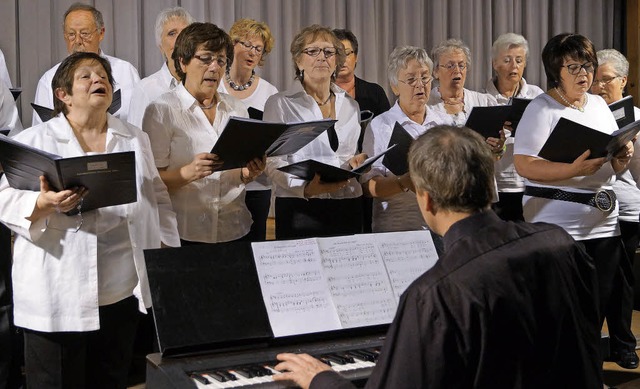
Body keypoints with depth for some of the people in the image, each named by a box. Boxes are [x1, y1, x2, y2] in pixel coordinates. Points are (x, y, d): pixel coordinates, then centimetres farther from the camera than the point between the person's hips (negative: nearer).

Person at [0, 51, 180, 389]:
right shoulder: (33, 141, 1)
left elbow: (158, 198, 17)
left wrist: (167, 248, 7)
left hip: (121, 290, 4)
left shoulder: (135, 139, 14)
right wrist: (44, 205, -23)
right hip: (57, 294, -3)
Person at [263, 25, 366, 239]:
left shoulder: (350, 105, 16)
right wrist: (306, 188, -24)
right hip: (300, 208, -4)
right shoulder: (280, 103, 2)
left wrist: (358, 162, 1)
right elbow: (273, 162, -7)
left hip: (347, 207, 4)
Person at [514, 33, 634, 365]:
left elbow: (614, 169, 19)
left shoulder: (600, 105, 15)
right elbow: (524, 164, -17)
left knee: (599, 307, 9)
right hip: (558, 224, -6)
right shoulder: (542, 108, -6)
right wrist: (574, 170, -28)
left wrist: (622, 157, -4)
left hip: (604, 222, 7)